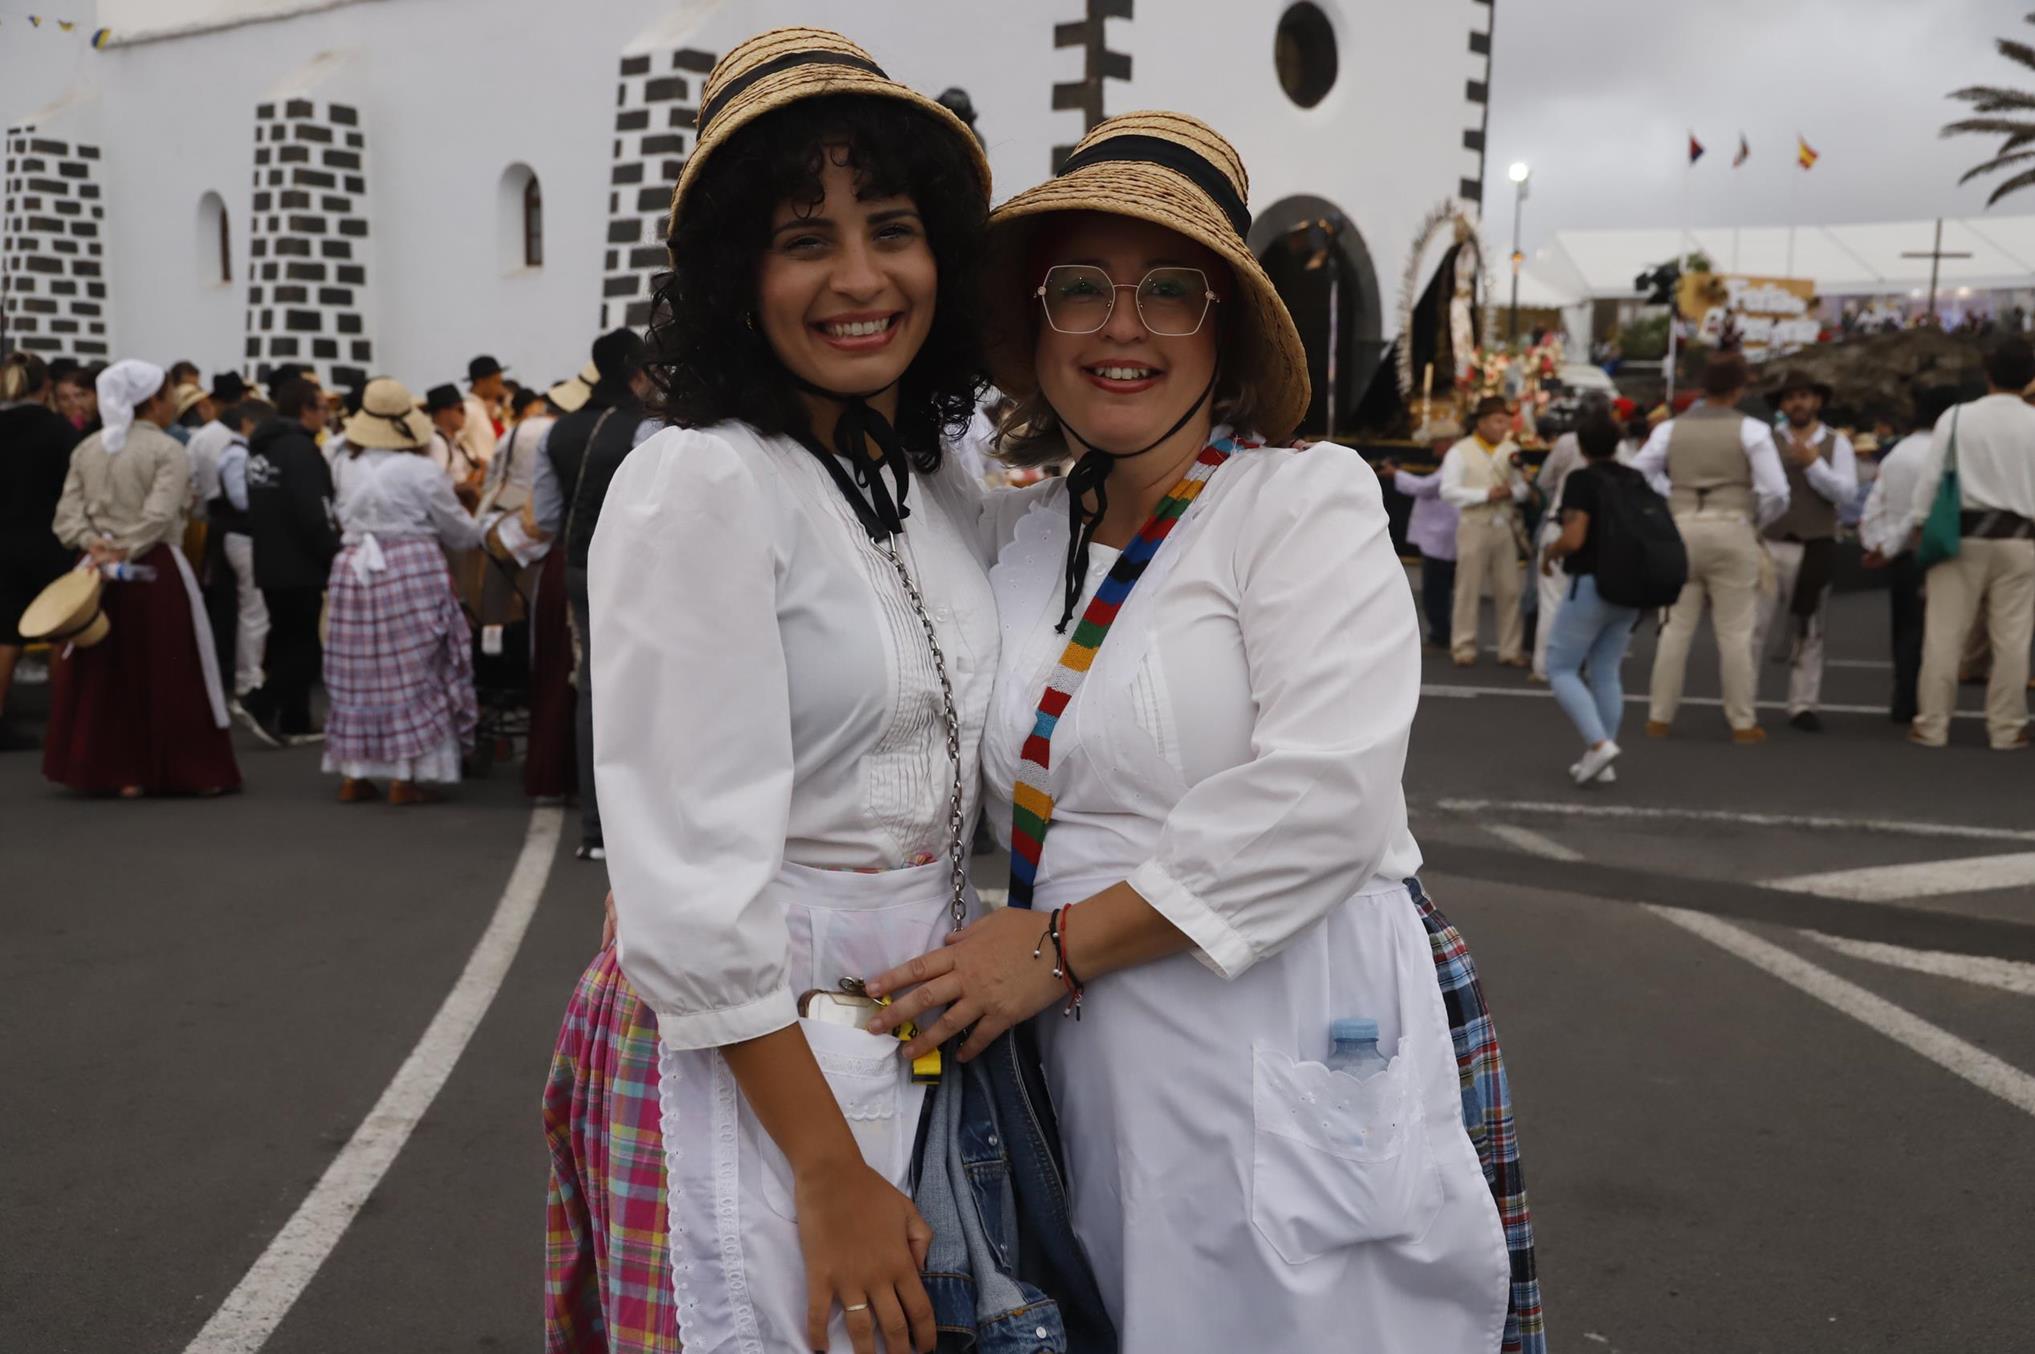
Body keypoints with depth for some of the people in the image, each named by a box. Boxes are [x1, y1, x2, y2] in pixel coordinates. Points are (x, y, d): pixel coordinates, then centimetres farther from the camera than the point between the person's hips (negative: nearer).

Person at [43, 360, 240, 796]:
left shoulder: (86, 448, 10)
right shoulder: (169, 451, -8)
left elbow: (67, 515, 2)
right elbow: (157, 517, -21)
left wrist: (95, 546, -9)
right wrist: (124, 551, -20)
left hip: (99, 571, 5)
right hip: (155, 571, -5)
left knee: (102, 672, 11)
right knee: (169, 673, 2)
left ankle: (109, 770, 14)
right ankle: (193, 770, 8)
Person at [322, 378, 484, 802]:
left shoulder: (348, 468, 7)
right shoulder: (420, 469, -7)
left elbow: (347, 518, 16)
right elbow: (459, 531, 2)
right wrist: (479, 531, 24)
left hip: (354, 571, 5)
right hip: (411, 573, -5)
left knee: (359, 672, 11)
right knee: (412, 673, 2)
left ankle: (353, 774, 15)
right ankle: (405, 778, 2)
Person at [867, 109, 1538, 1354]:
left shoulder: (1307, 499, -8)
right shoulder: (1019, 531, 9)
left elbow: (1324, 799, -20)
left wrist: (1059, 945, -17)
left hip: (1288, 1057, -5)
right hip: (1083, 1063, 5)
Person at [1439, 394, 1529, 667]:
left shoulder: (1511, 450, 9)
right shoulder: (1460, 451, -3)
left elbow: (1524, 488, 8)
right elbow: (1448, 491, -11)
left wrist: (1512, 492, -14)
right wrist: (1485, 494, -17)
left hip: (1505, 527, 4)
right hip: (1474, 526, -4)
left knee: (1509, 590, 3)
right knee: (1469, 590, 0)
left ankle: (1511, 649, 9)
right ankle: (1464, 647, 8)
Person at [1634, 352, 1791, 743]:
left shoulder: (1670, 428, 6)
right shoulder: (1751, 430, -3)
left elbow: (1635, 475, 5)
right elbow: (1776, 492, -7)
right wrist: (1756, 521, 11)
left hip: (1682, 529, 3)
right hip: (1731, 530, -3)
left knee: (1677, 627, 10)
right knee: (1735, 632, 2)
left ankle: (1659, 717, 12)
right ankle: (1743, 723, 6)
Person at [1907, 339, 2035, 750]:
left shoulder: (1957, 417, -4)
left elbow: (1931, 475, -3)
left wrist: (1917, 524, 6)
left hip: (1962, 534, -1)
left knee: (1944, 635, 3)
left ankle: (1932, 725, 6)